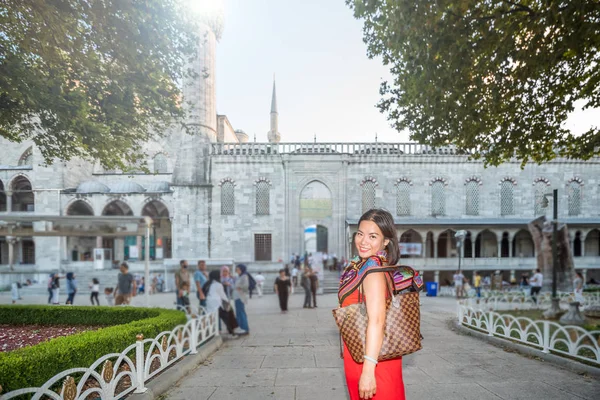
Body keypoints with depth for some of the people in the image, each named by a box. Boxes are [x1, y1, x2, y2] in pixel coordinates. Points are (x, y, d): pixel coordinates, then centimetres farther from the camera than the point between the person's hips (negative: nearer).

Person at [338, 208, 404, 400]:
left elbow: (377, 321, -29)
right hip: (359, 354, 9)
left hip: (371, 358, -9)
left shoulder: (372, 268, -21)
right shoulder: (361, 265, 7)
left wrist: (368, 371, -32)